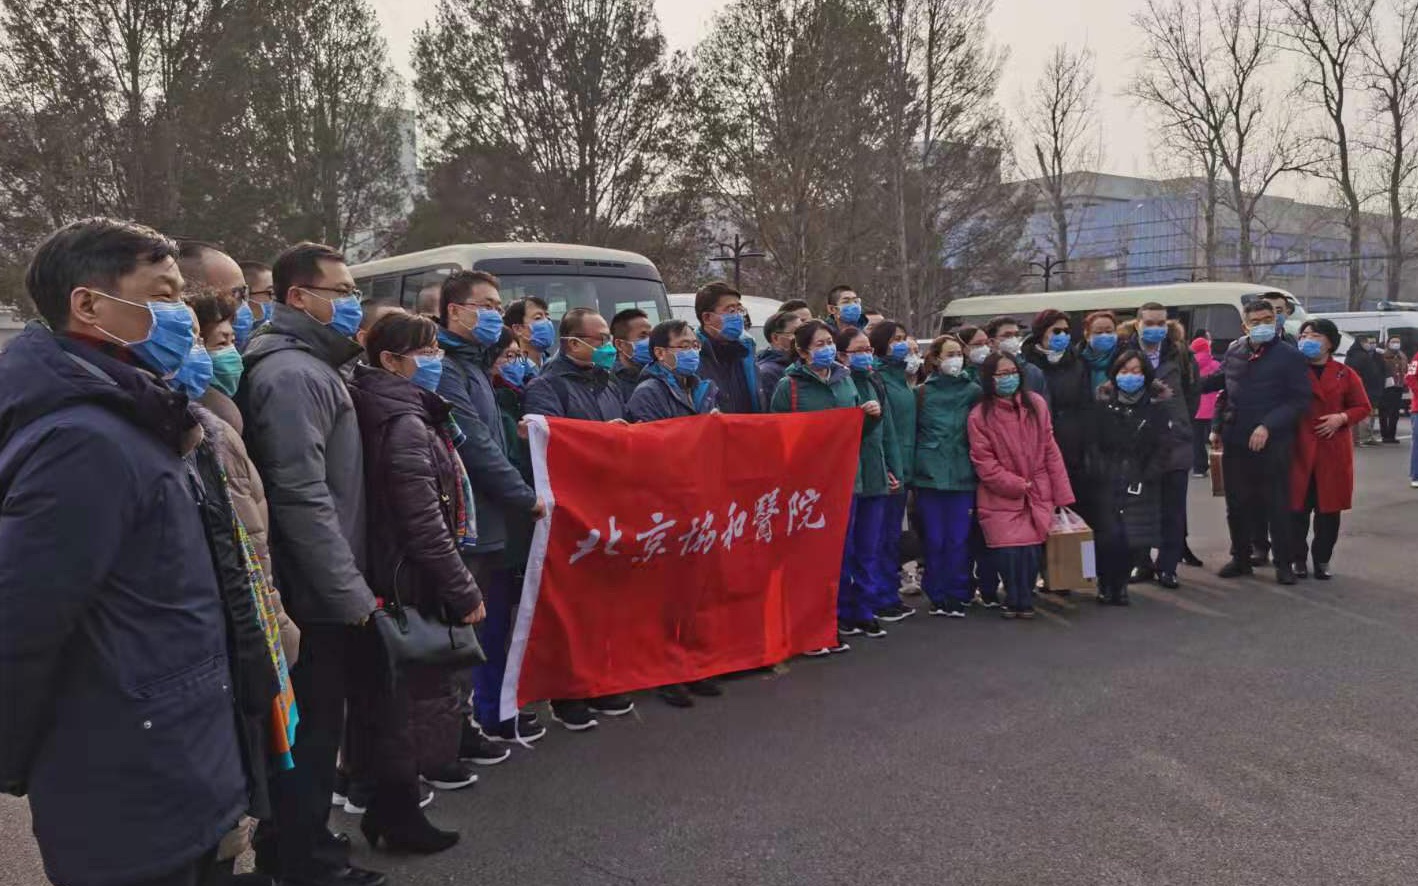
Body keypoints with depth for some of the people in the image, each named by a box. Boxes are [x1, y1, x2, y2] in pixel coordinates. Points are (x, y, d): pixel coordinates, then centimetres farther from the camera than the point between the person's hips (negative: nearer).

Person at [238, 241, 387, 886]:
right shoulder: (293, 374, -18)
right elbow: (303, 498, -25)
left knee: (306, 727, 20)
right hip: (316, 594, -10)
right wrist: (351, 591, -20)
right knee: (314, 730, 3)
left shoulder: (310, 366, 15)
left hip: (315, 589, 10)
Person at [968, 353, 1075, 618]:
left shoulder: (1036, 404, 3)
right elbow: (984, 463, -7)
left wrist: (1062, 494, 2)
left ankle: (1021, 601, 17)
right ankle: (1017, 601, 15)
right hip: (1001, 497, -2)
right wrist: (1018, 485, -11)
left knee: (1032, 551, -8)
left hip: (1038, 495, 2)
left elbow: (1050, 451, 5)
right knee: (1010, 552, -12)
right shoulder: (980, 415, -6)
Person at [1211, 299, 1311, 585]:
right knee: (1237, 503, 9)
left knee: (1276, 504, 1)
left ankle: (1284, 563, 12)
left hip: (1272, 443, -4)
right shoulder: (1233, 353, 11)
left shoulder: (1289, 355, -3)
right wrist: (1217, 427, 11)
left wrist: (1267, 427, -16)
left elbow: (1299, 400, -8)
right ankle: (1241, 558, 22)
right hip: (1235, 441, 4)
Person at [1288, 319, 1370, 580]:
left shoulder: (1345, 374, 5)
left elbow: (1363, 408, 8)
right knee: (1297, 508, 0)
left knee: (1329, 510, 6)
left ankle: (1322, 560, 18)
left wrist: (1342, 417, -9)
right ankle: (1299, 559, 13)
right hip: (1298, 450, -1)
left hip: (1333, 452, 1)